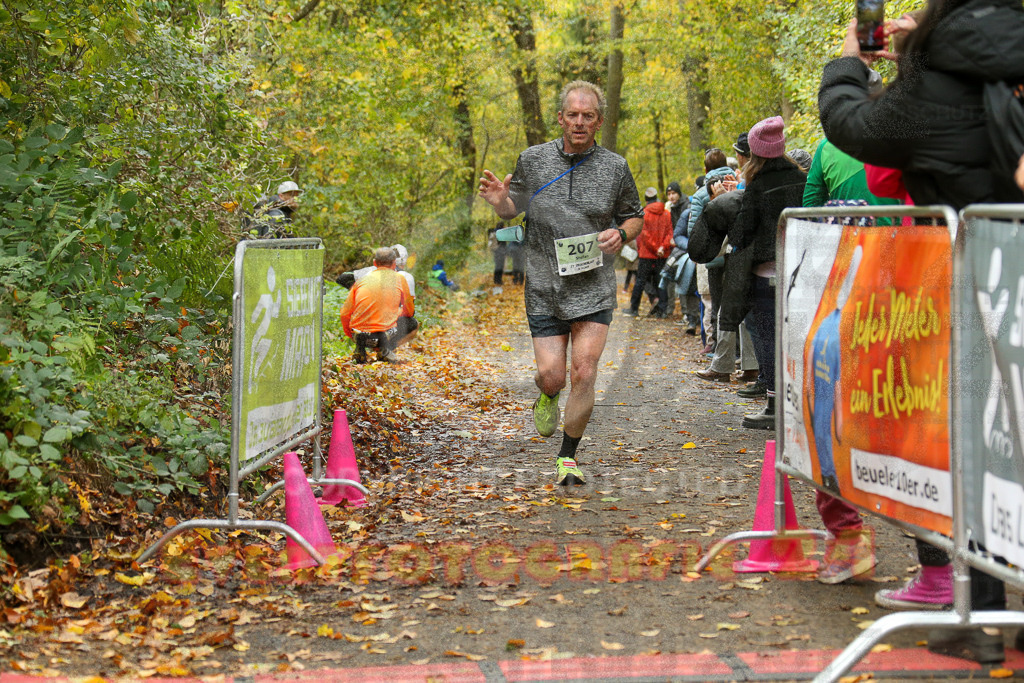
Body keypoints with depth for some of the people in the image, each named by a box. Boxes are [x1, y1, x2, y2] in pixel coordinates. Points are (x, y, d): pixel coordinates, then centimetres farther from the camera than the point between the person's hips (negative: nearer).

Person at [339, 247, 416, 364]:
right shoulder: (399, 279, 7)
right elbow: (410, 312, 17)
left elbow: (345, 314, 13)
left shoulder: (362, 280, 12)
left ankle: (360, 349, 8)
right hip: (385, 335, -4)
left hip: (358, 335, 4)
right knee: (413, 324, 22)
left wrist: (351, 335, 29)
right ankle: (385, 349, 0)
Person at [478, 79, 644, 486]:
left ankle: (568, 456, 8)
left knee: (583, 372, -10)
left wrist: (621, 234, -8)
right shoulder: (532, 160, 1)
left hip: (594, 288, 0)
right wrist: (500, 202, -11)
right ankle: (548, 397, 38)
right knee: (550, 374, -2)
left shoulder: (615, 167, 2)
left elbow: (635, 216, 15)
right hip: (545, 287, 0)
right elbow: (512, 212, 13)